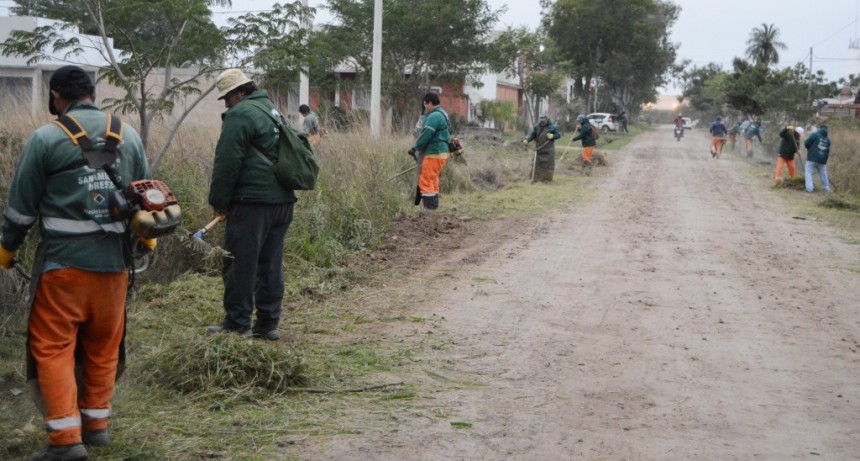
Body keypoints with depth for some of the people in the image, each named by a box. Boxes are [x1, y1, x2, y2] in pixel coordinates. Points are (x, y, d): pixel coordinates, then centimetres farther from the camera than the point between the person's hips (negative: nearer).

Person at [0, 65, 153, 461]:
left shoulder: (46, 138, -7)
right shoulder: (128, 135, 7)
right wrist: (147, 236, 33)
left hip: (63, 262, -5)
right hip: (115, 261, 5)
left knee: (52, 347, 1)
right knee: (103, 346, 16)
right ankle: (96, 423, 25)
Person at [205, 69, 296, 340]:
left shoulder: (240, 115, -10)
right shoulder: (273, 111, 19)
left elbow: (227, 164, -14)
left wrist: (218, 202, -4)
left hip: (252, 202, -9)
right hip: (283, 201, 9)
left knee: (240, 265, -1)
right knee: (271, 264, 11)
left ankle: (237, 323, 3)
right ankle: (268, 323, 14)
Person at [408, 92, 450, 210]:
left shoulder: (434, 116, -17)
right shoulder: (442, 115, 16)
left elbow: (425, 135, -21)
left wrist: (415, 148, -7)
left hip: (433, 153, -10)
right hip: (441, 152, 10)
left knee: (426, 181, -7)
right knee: (433, 180, 16)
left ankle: (429, 206, -8)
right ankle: (434, 205, 20)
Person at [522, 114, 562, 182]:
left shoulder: (552, 127, -5)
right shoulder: (536, 127, 3)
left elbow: (558, 135, 0)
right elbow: (532, 135, 3)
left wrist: (552, 136, -21)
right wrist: (526, 140, -16)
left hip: (548, 151, -3)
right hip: (539, 149, 3)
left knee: (548, 164, -1)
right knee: (537, 164, 4)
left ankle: (546, 178, 8)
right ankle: (535, 178, 13)